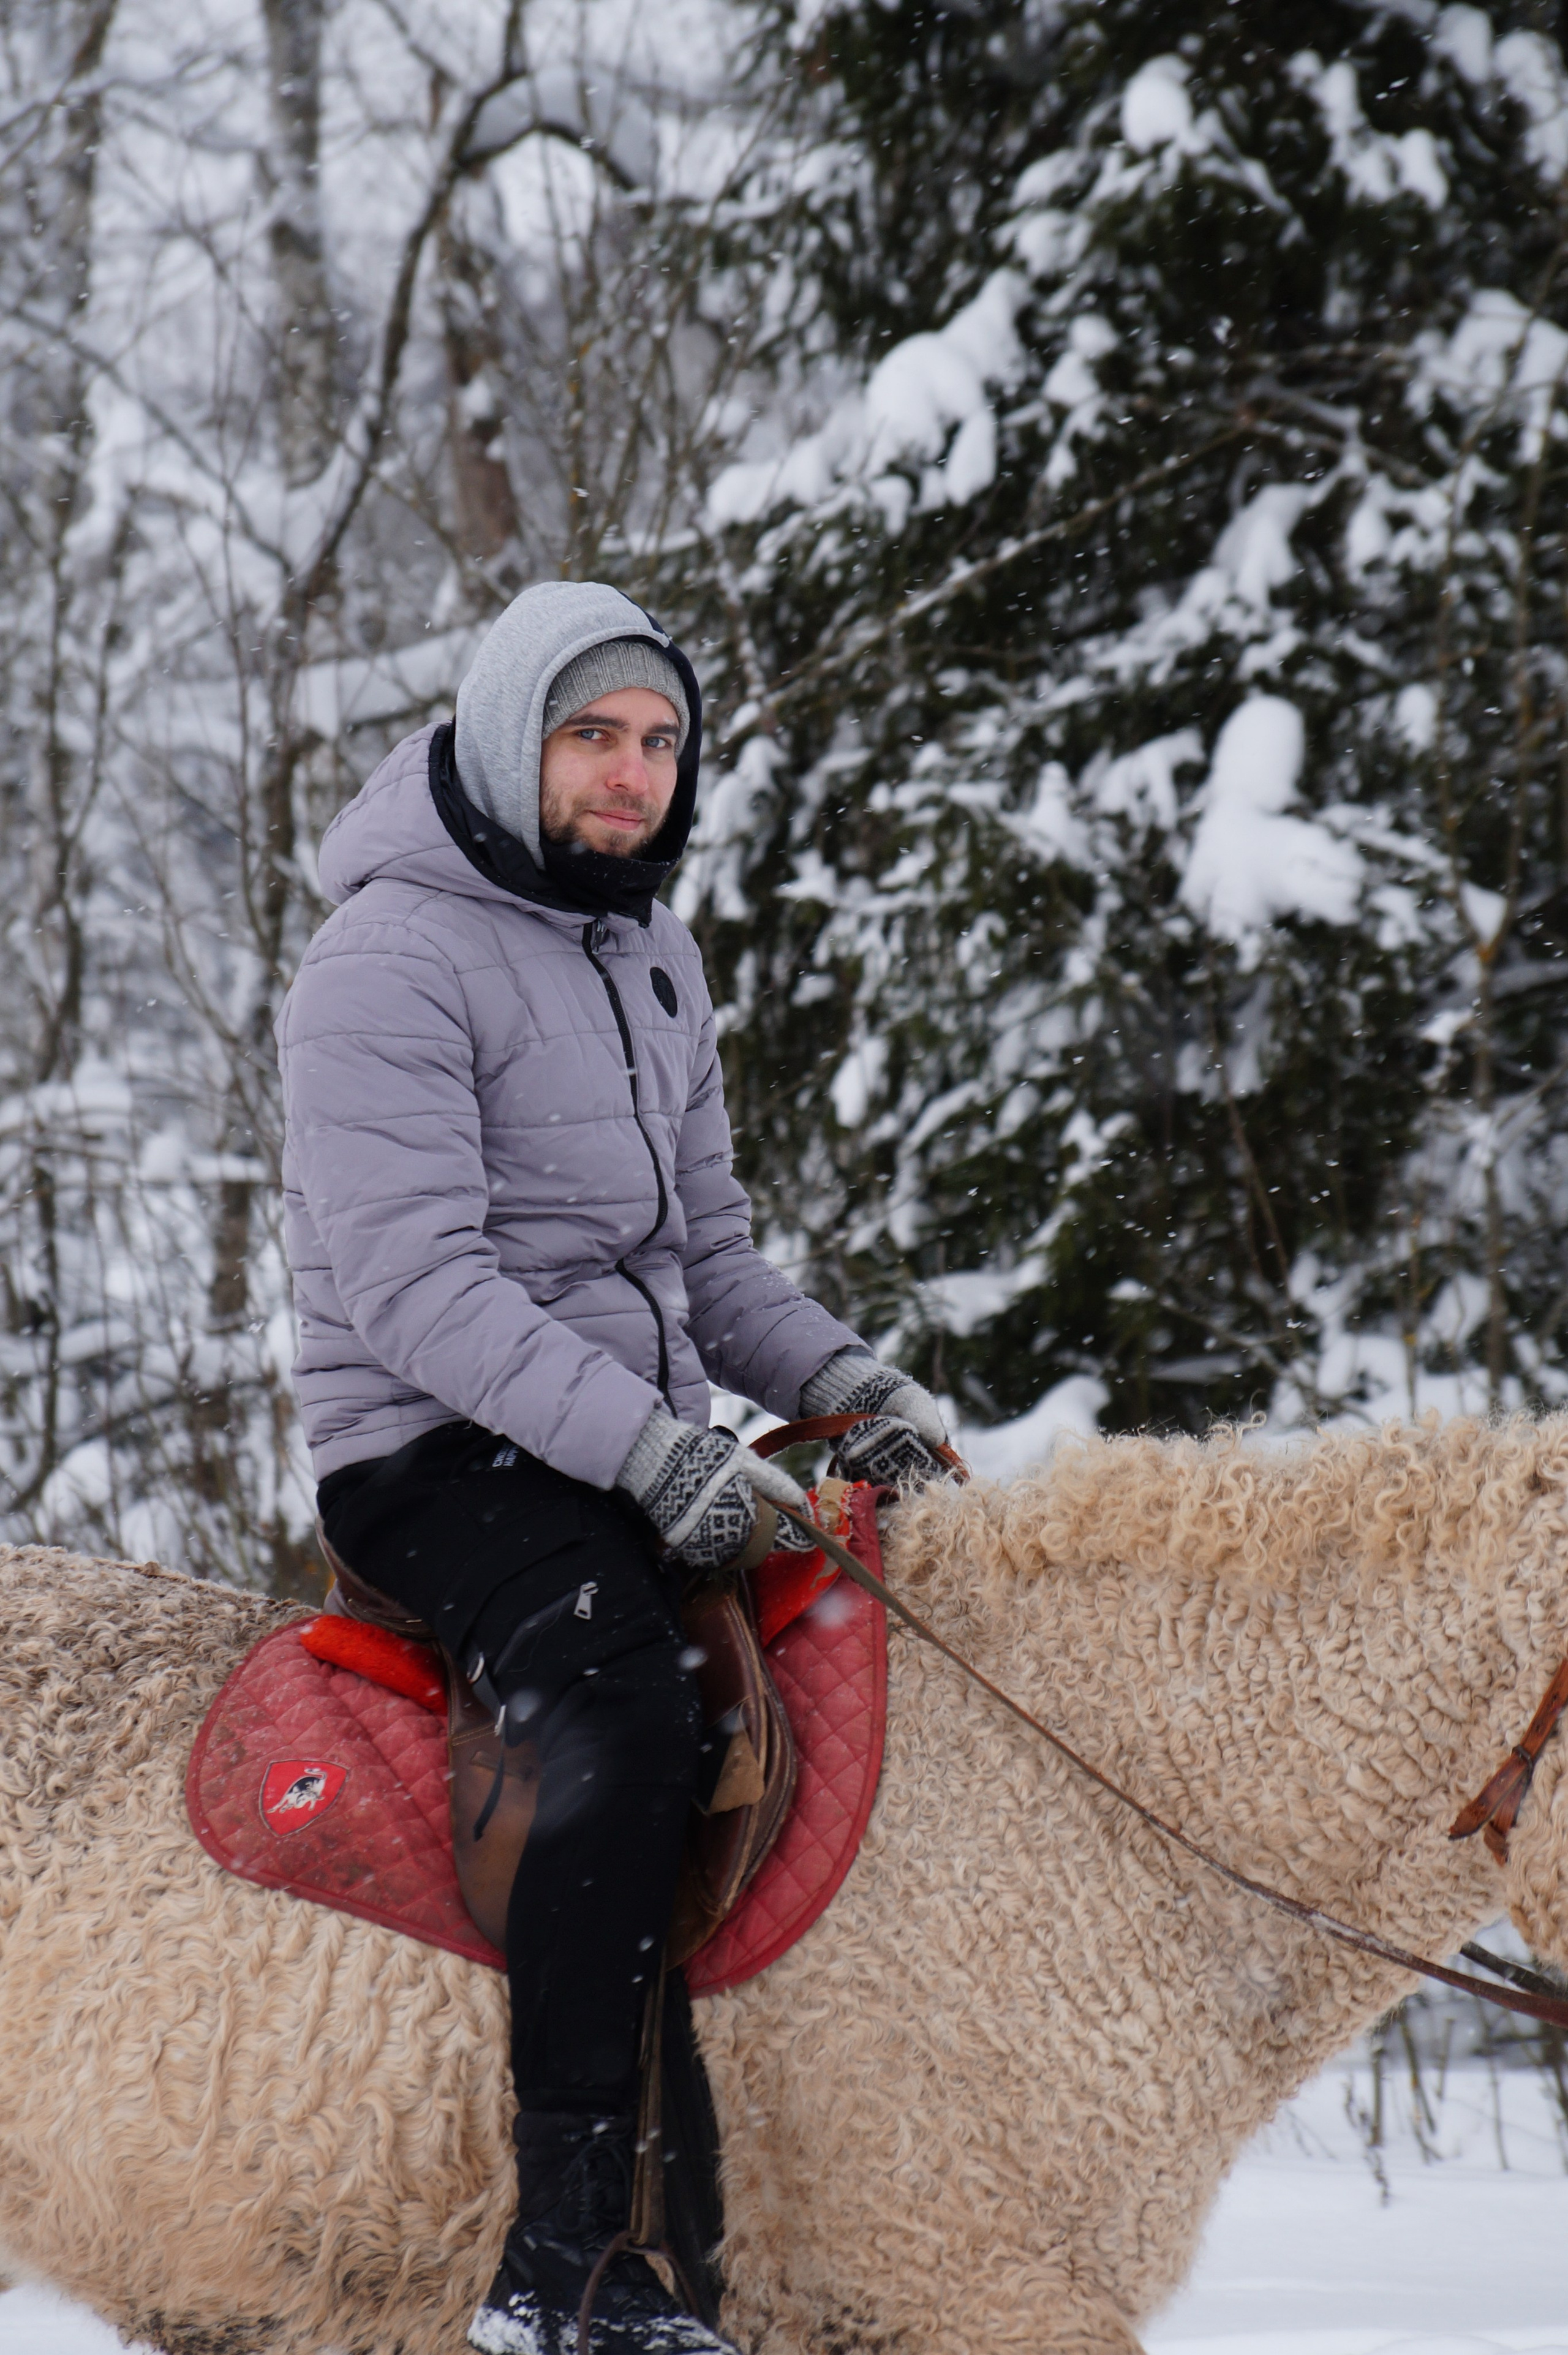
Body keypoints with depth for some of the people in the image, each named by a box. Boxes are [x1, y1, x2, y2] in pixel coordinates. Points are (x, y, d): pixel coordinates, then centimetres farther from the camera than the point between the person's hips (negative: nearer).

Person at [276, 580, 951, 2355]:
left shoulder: (656, 958, 17)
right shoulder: (391, 964, -10)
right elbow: (418, 1290, -19)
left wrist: (841, 1379, 1)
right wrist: (647, 1445, -28)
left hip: (653, 1451, 8)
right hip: (438, 1457, -8)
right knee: (627, 1713, -34)